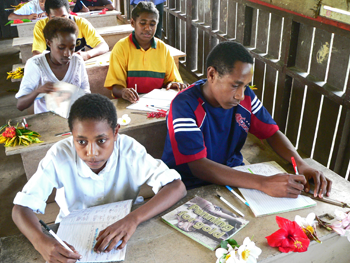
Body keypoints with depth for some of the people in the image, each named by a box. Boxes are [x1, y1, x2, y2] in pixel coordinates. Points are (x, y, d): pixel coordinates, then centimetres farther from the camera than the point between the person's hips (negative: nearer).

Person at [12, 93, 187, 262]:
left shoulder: (129, 149, -22)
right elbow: (21, 207, -20)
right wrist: (41, 242, -42)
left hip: (121, 230, 0)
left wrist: (133, 219, -42)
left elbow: (177, 187, -26)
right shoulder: (60, 155, -21)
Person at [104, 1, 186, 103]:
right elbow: (116, 87, -6)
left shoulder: (163, 48, 10)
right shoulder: (121, 47, 0)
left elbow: (170, 79, 16)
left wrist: (172, 84, -8)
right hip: (129, 102, -3)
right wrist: (123, 91, -29)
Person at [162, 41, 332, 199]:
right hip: (189, 187, -5)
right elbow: (198, 166, -31)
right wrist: (264, 184, -38)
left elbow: (272, 133, 3)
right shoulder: (185, 105, -23)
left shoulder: (246, 97, -5)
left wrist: (302, 165, -17)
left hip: (232, 175, 5)